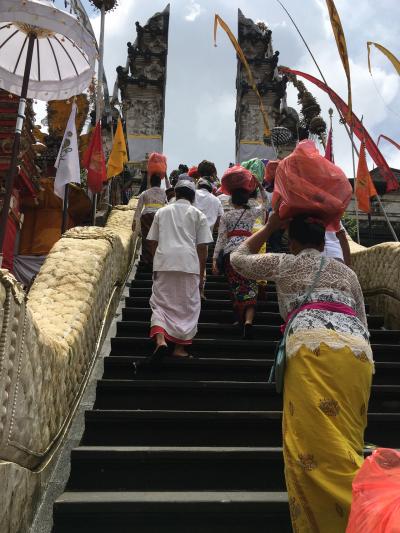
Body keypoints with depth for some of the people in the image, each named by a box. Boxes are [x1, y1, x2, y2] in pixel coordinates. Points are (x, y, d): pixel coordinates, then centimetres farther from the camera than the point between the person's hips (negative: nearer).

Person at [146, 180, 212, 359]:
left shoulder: (162, 212, 16)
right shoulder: (198, 214, 10)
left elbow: (153, 241, 14)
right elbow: (203, 247, 5)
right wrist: (201, 274, 11)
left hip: (163, 263, 1)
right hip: (189, 264, -1)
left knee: (161, 303, 8)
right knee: (187, 306, 9)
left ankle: (160, 339, -13)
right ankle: (179, 347, 10)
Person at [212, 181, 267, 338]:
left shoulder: (226, 215, 11)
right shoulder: (252, 212, 11)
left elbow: (221, 238, 3)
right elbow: (264, 205, 33)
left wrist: (214, 259, 2)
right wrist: (261, 187, 37)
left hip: (230, 253, 1)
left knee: (235, 287, 14)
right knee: (250, 289, -4)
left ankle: (239, 318, 23)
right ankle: (248, 320, -23)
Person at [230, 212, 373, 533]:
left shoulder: (284, 263, 21)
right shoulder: (347, 272, 30)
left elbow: (238, 258, 38)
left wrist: (269, 228, 45)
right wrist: (366, 369, 35)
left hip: (313, 345, -5)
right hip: (359, 351, 6)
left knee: (315, 445, -11)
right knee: (345, 445, 12)